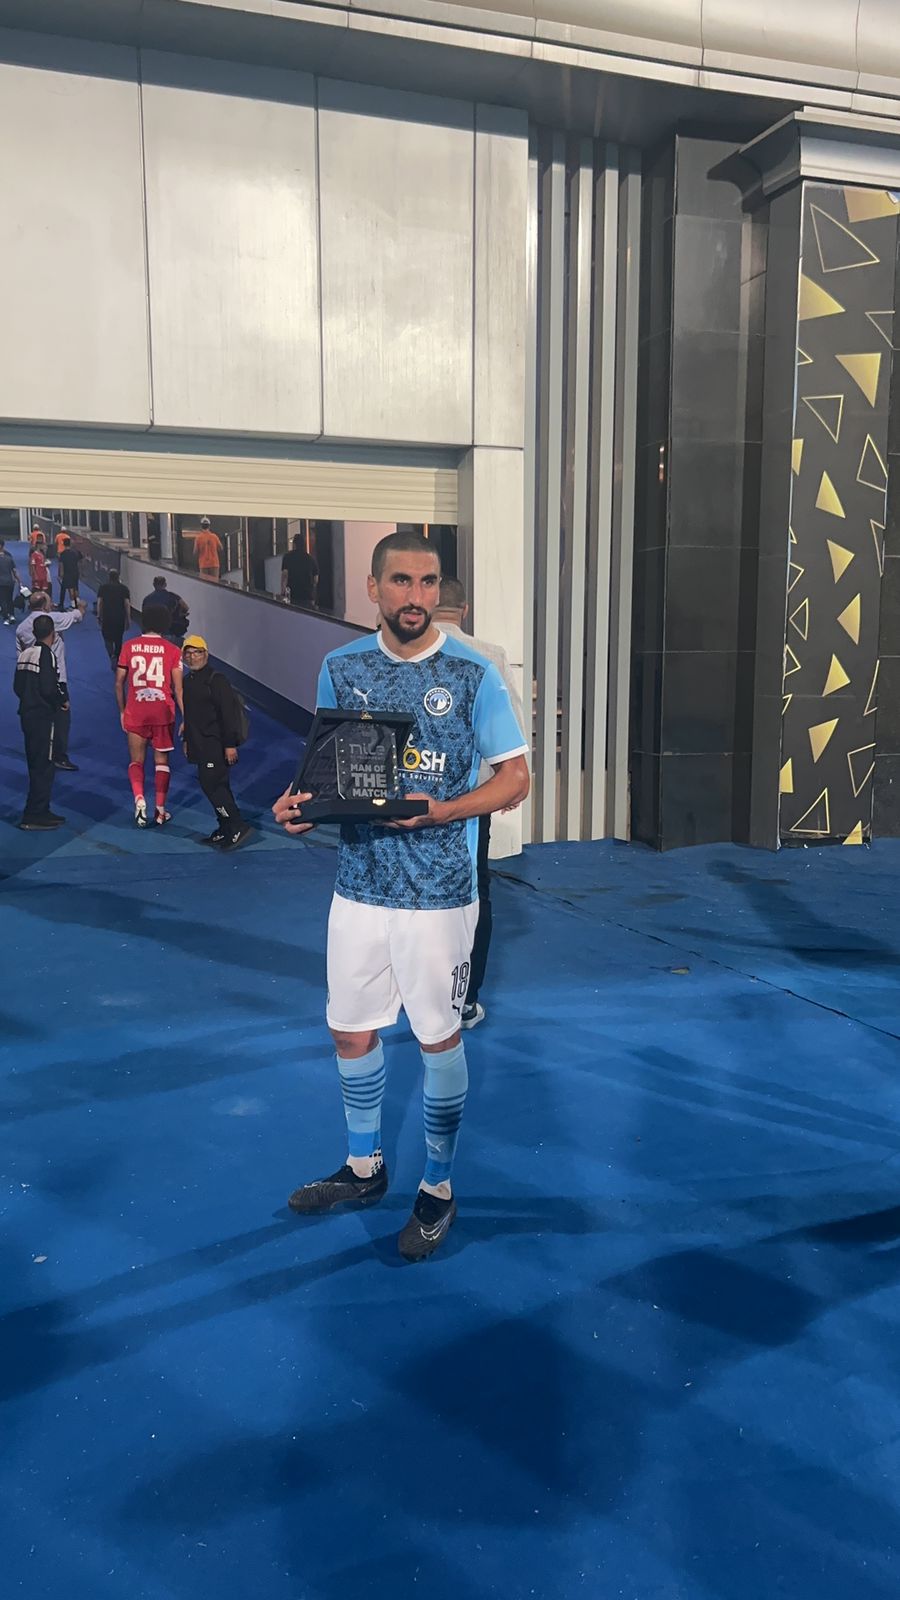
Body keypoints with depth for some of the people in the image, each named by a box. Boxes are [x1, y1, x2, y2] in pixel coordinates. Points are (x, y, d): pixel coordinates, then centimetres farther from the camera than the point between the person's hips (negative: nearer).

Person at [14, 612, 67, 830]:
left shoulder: (25, 654, 10)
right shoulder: (46, 654, -14)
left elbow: (17, 687, 12)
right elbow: (49, 688, -21)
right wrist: (59, 700, -2)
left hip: (27, 714, 8)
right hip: (42, 716, -8)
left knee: (35, 765, 15)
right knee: (43, 766, -4)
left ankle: (40, 812, 22)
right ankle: (35, 816, -4)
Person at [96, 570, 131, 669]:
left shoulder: (103, 588, 1)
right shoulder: (123, 588, 1)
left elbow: (99, 603, -2)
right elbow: (127, 604, -3)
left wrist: (99, 616, 7)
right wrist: (128, 619, 1)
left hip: (107, 617, -1)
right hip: (120, 617, 1)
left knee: (108, 638, 10)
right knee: (118, 639, 14)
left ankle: (112, 656, -15)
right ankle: (117, 661, 19)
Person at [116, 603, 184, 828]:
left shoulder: (129, 646, 1)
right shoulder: (172, 650, -3)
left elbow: (119, 682, 4)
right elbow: (178, 687, -5)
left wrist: (121, 712, 15)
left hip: (135, 712, 1)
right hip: (163, 712, -1)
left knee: (136, 761, 11)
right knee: (161, 761, 12)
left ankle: (139, 798, -13)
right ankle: (160, 809, 11)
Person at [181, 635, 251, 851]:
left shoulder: (216, 680, -13)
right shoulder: (188, 681, 14)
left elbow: (229, 713, -18)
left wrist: (231, 744, -21)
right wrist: (186, 740, 24)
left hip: (216, 745, -9)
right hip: (200, 745, 9)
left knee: (212, 785, -13)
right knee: (216, 786, 12)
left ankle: (237, 827, -6)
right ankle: (225, 830, 20)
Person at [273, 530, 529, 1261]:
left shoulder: (472, 673, -9)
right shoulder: (341, 668, 3)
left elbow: (514, 778, -7)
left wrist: (438, 811, -22)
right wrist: (301, 801, -9)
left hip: (438, 893, -4)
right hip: (359, 886, 4)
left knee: (439, 1038, 8)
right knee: (352, 1031, 15)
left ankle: (439, 1189, 28)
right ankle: (364, 1168, 38)